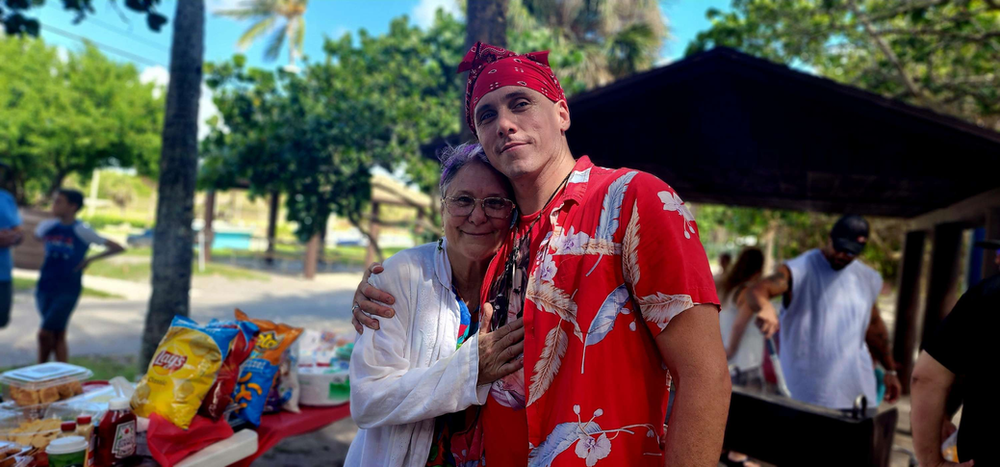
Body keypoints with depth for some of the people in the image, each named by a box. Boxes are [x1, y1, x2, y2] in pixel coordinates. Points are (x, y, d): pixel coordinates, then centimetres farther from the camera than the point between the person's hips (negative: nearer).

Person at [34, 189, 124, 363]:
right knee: (57, 335, 10)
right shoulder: (48, 226, 3)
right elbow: (37, 235, 29)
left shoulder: (82, 231, -9)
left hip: (67, 291, -4)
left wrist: (90, 259, -6)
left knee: (45, 333, -9)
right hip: (45, 288, 5)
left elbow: (118, 248, -8)